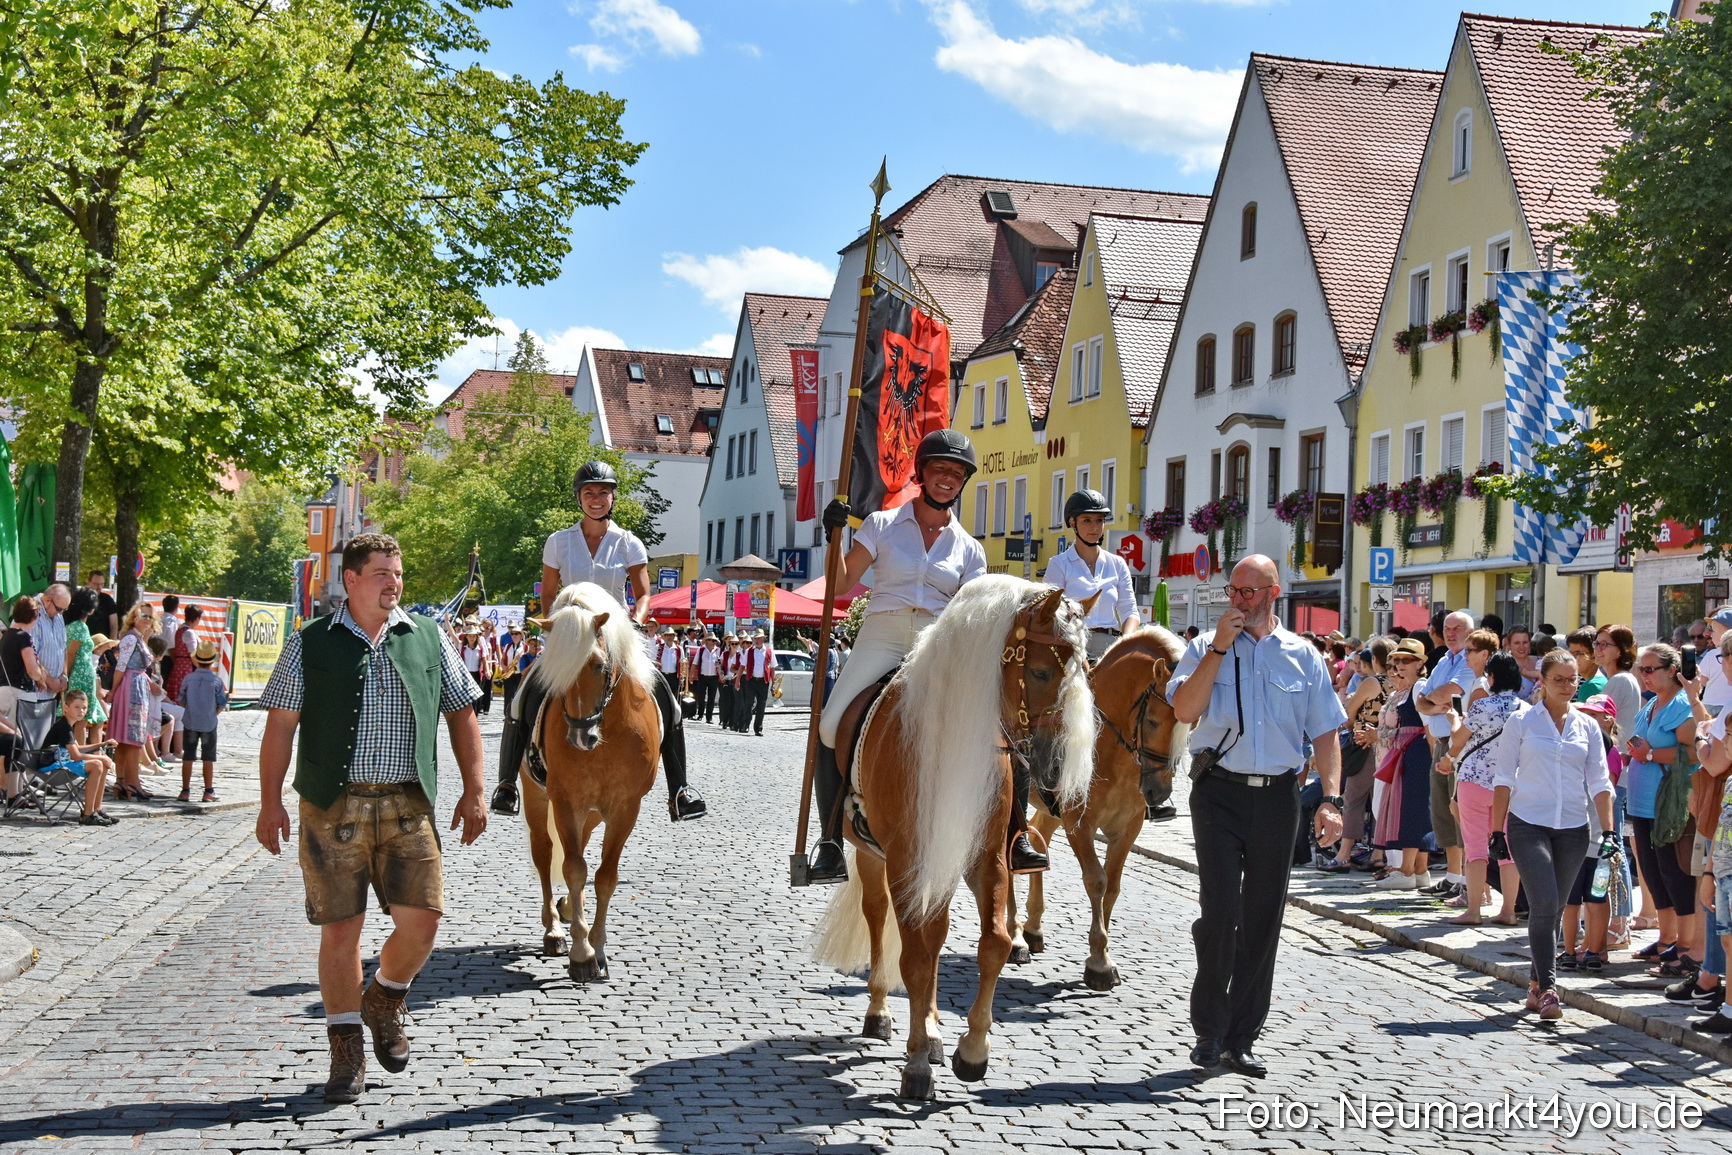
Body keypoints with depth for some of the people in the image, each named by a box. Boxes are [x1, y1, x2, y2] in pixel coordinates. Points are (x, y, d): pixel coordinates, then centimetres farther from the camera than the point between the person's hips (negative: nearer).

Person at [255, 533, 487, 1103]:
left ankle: (385, 1000, 27)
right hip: (333, 806, -1)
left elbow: (461, 714, 13)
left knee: (422, 920, -4)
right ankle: (346, 1050, 18)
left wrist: (474, 790, 7)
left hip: (407, 805, 2)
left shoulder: (428, 638, 9)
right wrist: (270, 801, -3)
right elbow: (280, 723, 3)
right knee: (339, 929, 2)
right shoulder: (310, 643, 4)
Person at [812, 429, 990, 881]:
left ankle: (1014, 837, -10)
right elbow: (842, 584, 5)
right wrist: (835, 536, -8)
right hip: (881, 639, -1)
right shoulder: (882, 524, 9)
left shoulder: (968, 548, 14)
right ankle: (830, 844, -8)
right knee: (831, 728, -20)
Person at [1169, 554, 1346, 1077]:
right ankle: (1208, 1029, 7)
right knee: (1221, 913, -11)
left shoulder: (1303, 657, 8)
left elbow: (1325, 733, 8)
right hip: (1220, 793, -2)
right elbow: (1185, 711, -11)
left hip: (1278, 798, 2)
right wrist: (1219, 647, -13)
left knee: (1263, 921, 7)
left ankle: (1241, 1039, 18)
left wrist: (1331, 799, -3)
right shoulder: (1206, 648, 4)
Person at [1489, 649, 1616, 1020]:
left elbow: (1599, 782, 8)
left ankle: (1536, 984, 19)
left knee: (1553, 909, 7)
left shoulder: (1587, 726, 9)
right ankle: (1546, 988, -13)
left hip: (1573, 828, 3)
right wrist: (1497, 831, -1)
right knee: (1544, 905, -15)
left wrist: (1608, 830, -2)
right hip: (1529, 824, -3)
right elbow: (1504, 778, 2)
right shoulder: (1521, 722, 1)